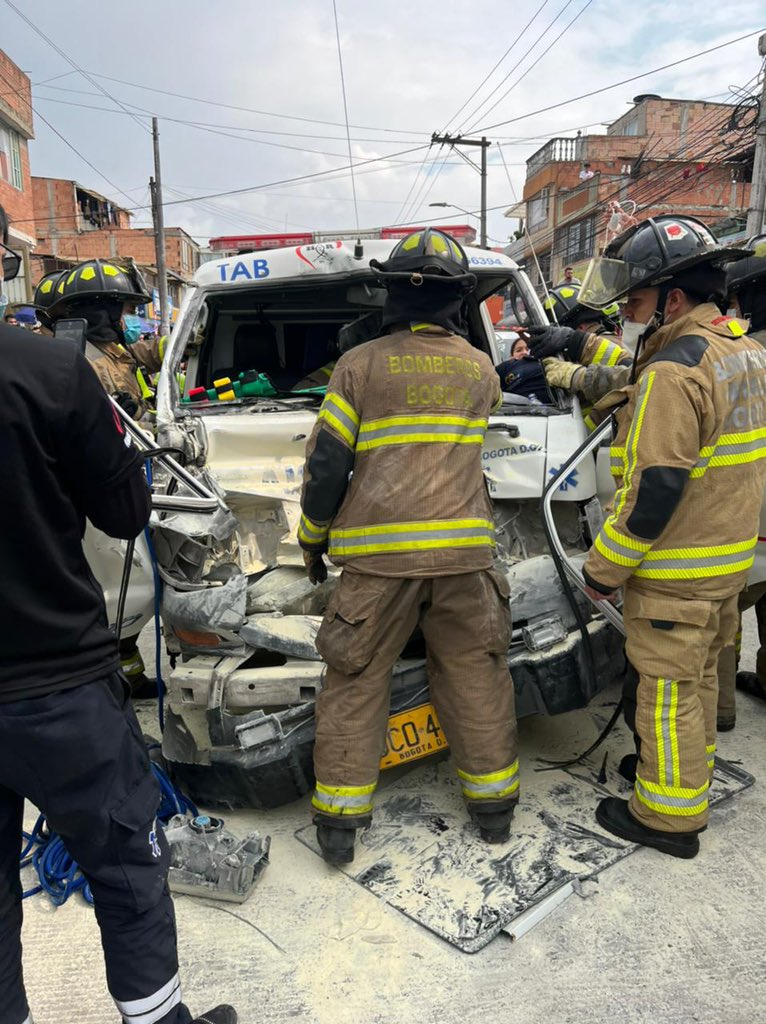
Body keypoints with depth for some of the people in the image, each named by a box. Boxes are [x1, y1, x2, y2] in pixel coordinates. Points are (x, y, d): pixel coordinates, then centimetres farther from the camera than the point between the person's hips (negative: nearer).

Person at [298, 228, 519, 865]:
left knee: (357, 683, 9)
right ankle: (494, 807, 29)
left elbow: (327, 464, -3)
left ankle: (340, 823, 17)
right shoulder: (481, 370, 9)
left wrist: (313, 538, 10)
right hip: (463, 548, 3)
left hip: (377, 552, -2)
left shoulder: (360, 366, -1)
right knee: (477, 678, 15)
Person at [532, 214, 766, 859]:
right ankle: (688, 772, 43)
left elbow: (654, 490, -26)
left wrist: (604, 567, -18)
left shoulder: (674, 370, -24)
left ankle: (669, 816, 20)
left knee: (666, 688, 5)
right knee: (698, 675, 24)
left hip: (675, 572, -10)